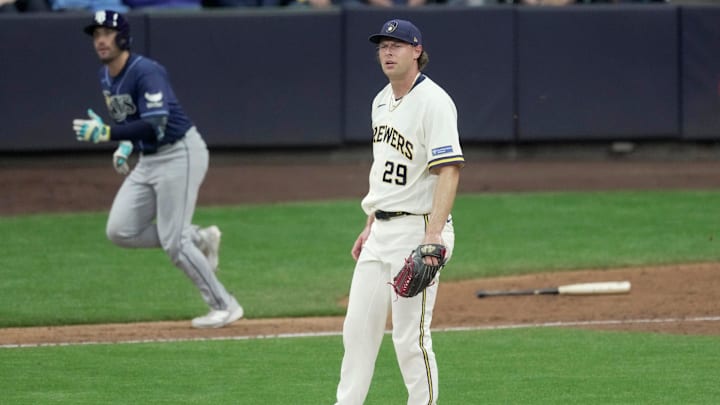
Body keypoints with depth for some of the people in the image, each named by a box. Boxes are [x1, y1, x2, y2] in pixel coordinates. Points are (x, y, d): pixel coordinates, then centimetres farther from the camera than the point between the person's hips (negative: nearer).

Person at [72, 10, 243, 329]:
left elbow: (156, 126, -31)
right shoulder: (106, 77, 6)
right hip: (148, 160, 9)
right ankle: (199, 239, 17)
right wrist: (126, 145, 7)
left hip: (180, 155, -9)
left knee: (173, 242, -10)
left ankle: (225, 307, 3)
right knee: (119, 231, 2)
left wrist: (107, 133, -38)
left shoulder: (147, 72, -22)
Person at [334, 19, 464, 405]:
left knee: (411, 337, -7)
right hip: (381, 232, 9)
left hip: (417, 230, -9)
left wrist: (434, 234, -31)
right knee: (358, 329, 9)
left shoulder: (433, 102, -14)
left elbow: (449, 169, -22)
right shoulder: (382, 101, 14)